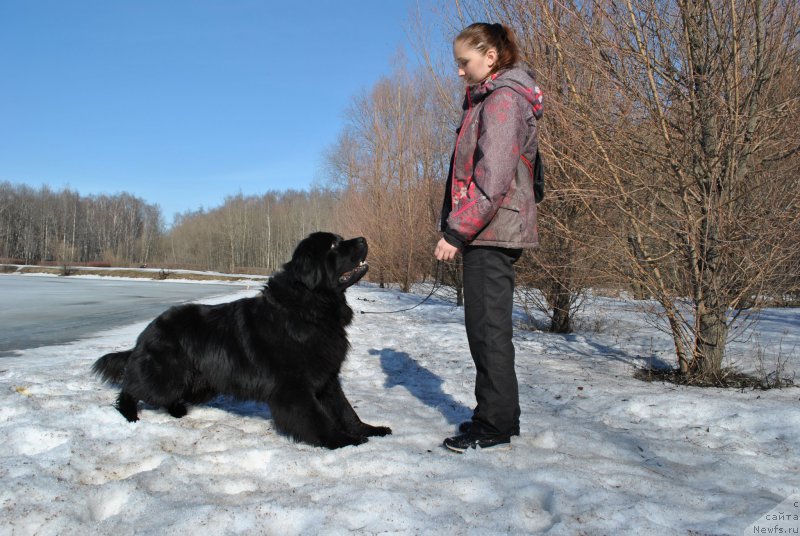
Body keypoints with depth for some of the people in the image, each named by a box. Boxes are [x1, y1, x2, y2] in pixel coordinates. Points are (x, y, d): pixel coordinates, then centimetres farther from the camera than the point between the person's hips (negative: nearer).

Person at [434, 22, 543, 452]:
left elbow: (492, 178, -20)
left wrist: (456, 231, -20)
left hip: (491, 230, -10)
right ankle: (497, 417, 23)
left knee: (488, 328, -5)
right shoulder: (487, 99, 22)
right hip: (488, 233, 10)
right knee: (487, 327, 13)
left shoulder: (503, 99, -10)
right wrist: (458, 229, 15)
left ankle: (495, 426, 5)